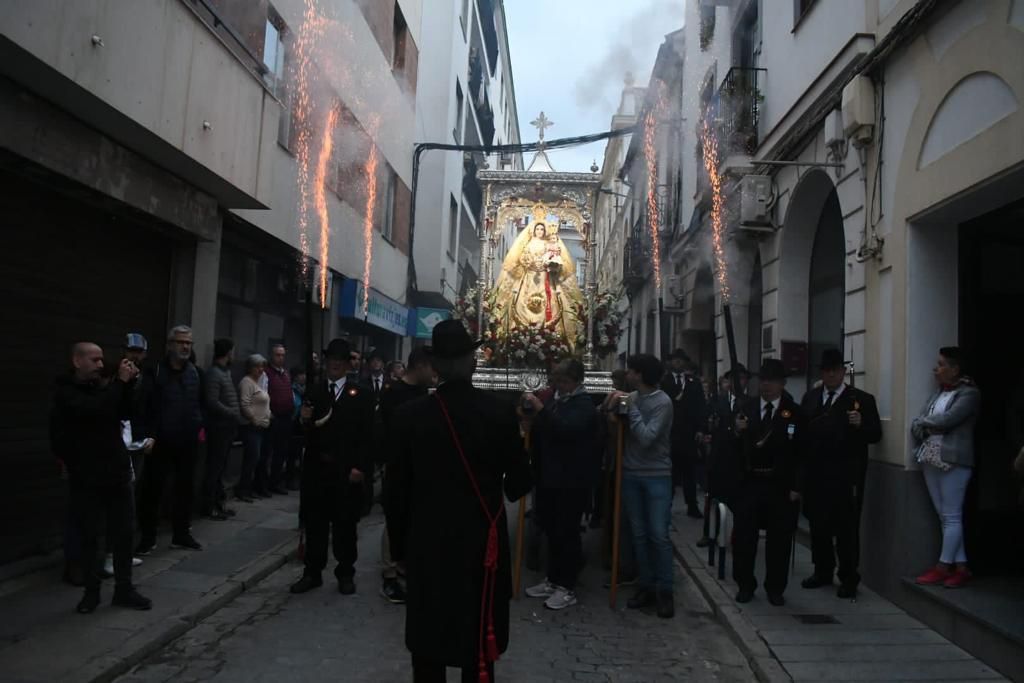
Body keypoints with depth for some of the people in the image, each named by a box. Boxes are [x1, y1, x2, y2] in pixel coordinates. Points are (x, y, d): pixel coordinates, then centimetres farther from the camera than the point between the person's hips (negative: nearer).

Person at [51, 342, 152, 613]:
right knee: (88, 537, 5)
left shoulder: (102, 387, 12)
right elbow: (93, 409, -25)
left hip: (117, 474, 5)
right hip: (86, 479, -5)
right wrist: (120, 381, -20)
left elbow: (126, 412, 2)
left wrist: (128, 383, -8)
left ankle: (123, 589, 17)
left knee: (123, 534, 8)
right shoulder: (65, 393, -6)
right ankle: (91, 591, 19)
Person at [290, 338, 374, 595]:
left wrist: (361, 467, -13)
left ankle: (345, 574, 19)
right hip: (316, 468, 3)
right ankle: (312, 572, 21)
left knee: (345, 524, 7)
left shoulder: (361, 395, 1)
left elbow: (367, 435, -5)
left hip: (346, 470, -3)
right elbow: (304, 432, 11)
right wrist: (304, 420, -12)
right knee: (314, 523, 9)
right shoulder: (313, 392, 11)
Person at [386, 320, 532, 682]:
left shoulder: (410, 414, -8)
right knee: (479, 646, 12)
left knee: (427, 643, 13)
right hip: (482, 543, 0)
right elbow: (519, 482, -5)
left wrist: (399, 544, 10)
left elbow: (396, 489, -2)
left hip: (427, 545, 1)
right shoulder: (500, 411, -10)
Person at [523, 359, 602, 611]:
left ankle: (568, 587, 9)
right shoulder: (555, 398, 12)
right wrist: (531, 412, 2)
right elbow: (539, 432, 18)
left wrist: (540, 408, -28)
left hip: (572, 480, -7)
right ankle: (553, 580, 26)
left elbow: (565, 429, -30)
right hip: (549, 476, 8)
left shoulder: (584, 405, -11)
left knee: (567, 532, -1)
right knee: (552, 530, 14)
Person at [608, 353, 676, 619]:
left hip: (657, 476, -5)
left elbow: (646, 438, -22)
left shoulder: (662, 402, -14)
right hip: (630, 474, 5)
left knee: (659, 535, -3)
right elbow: (620, 430, 5)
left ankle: (664, 591, 9)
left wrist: (631, 408, -20)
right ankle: (646, 586, 21)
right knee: (639, 534, 10)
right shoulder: (632, 397, 2)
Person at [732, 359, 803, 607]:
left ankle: (775, 588, 23)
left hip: (780, 484, -1)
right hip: (748, 482, 1)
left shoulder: (794, 412, 0)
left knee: (779, 538, 8)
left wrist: (796, 486, -7)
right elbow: (735, 448, 3)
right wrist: (737, 432, -18)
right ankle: (745, 585, 21)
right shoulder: (747, 408, 4)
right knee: (743, 536, 6)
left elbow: (800, 453, -2)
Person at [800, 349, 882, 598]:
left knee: (847, 528, 1)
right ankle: (823, 571, 25)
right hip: (815, 474, 4)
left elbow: (876, 435, -3)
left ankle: (849, 578, 14)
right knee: (818, 525, 11)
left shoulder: (861, 399, 0)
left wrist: (860, 424, -23)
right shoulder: (810, 397, 12)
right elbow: (801, 430, 9)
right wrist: (802, 468, -2)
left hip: (846, 476, -4)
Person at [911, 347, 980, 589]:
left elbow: (947, 419, -19)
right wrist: (929, 430, -10)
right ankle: (961, 566, 15)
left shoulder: (969, 393, -6)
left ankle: (944, 566, 5)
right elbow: (916, 426, 11)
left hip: (954, 461, -8)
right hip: (931, 461, 8)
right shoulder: (937, 393, 16)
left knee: (952, 516, -1)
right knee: (945, 517, 9)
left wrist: (925, 422, -2)